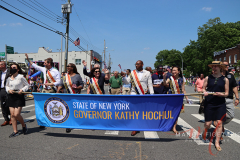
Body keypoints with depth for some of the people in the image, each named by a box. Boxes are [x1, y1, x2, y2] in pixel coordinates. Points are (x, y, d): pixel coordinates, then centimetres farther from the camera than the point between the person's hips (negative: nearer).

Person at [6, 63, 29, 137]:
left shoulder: (21, 77, -6)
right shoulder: (9, 78, 9)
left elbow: (27, 85, 0)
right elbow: (6, 86, 22)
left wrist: (22, 90, -15)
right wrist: (8, 90, 1)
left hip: (19, 97, -5)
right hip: (11, 97, 5)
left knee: (16, 114, -11)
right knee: (12, 115, 3)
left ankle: (24, 125, 18)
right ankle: (15, 131, 13)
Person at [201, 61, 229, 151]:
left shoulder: (225, 79, 3)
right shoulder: (208, 78, 3)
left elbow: (226, 93, 3)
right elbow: (203, 88, 9)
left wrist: (220, 94, -18)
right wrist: (204, 92, -13)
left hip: (220, 104, 1)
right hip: (209, 103, 0)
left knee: (219, 123, -2)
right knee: (208, 123, 3)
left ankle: (217, 142, 11)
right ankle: (203, 135, 32)